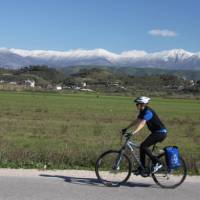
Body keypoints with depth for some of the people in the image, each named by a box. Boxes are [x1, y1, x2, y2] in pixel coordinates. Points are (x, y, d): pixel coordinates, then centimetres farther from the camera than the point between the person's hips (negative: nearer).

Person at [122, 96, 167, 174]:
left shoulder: (148, 112, -21)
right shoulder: (143, 111, 9)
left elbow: (142, 124, -32)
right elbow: (136, 121, 14)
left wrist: (133, 133, -41)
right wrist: (126, 129, 10)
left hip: (160, 132, -10)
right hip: (156, 132, 10)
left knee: (143, 146, -17)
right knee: (142, 147, 7)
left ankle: (157, 163, -9)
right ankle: (141, 168, 13)